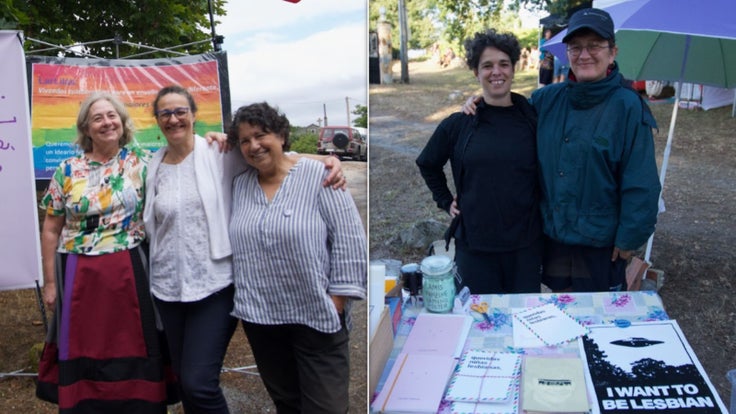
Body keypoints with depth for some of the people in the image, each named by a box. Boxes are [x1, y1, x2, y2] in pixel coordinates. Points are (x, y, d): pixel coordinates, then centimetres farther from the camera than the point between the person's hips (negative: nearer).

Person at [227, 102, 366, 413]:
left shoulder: (318, 175, -8)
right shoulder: (239, 186, 8)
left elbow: (348, 236, -12)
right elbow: (236, 241, 17)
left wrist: (337, 297, -14)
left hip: (317, 315, -5)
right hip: (260, 317, 5)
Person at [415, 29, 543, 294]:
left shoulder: (532, 119, 0)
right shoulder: (458, 123, -1)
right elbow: (427, 164, 13)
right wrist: (446, 201, 7)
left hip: (525, 242, 1)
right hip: (474, 242, 0)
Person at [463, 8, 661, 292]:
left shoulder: (628, 107, -15)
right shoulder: (547, 99, 0)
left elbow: (640, 184, -13)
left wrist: (629, 238, -11)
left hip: (601, 241, -4)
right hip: (553, 234, 4)